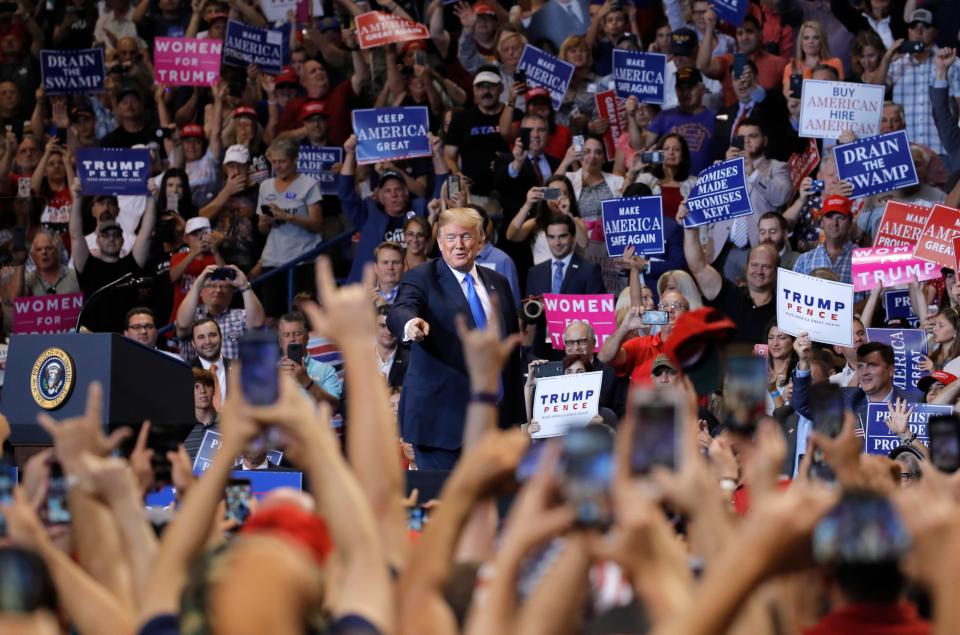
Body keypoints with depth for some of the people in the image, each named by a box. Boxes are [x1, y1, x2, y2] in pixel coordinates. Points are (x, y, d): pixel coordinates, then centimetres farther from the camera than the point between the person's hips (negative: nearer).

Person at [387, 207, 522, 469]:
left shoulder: (497, 283, 15)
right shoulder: (421, 279, -1)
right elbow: (399, 313, -21)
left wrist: (516, 415, 15)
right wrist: (411, 324, -46)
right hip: (442, 415, -5)